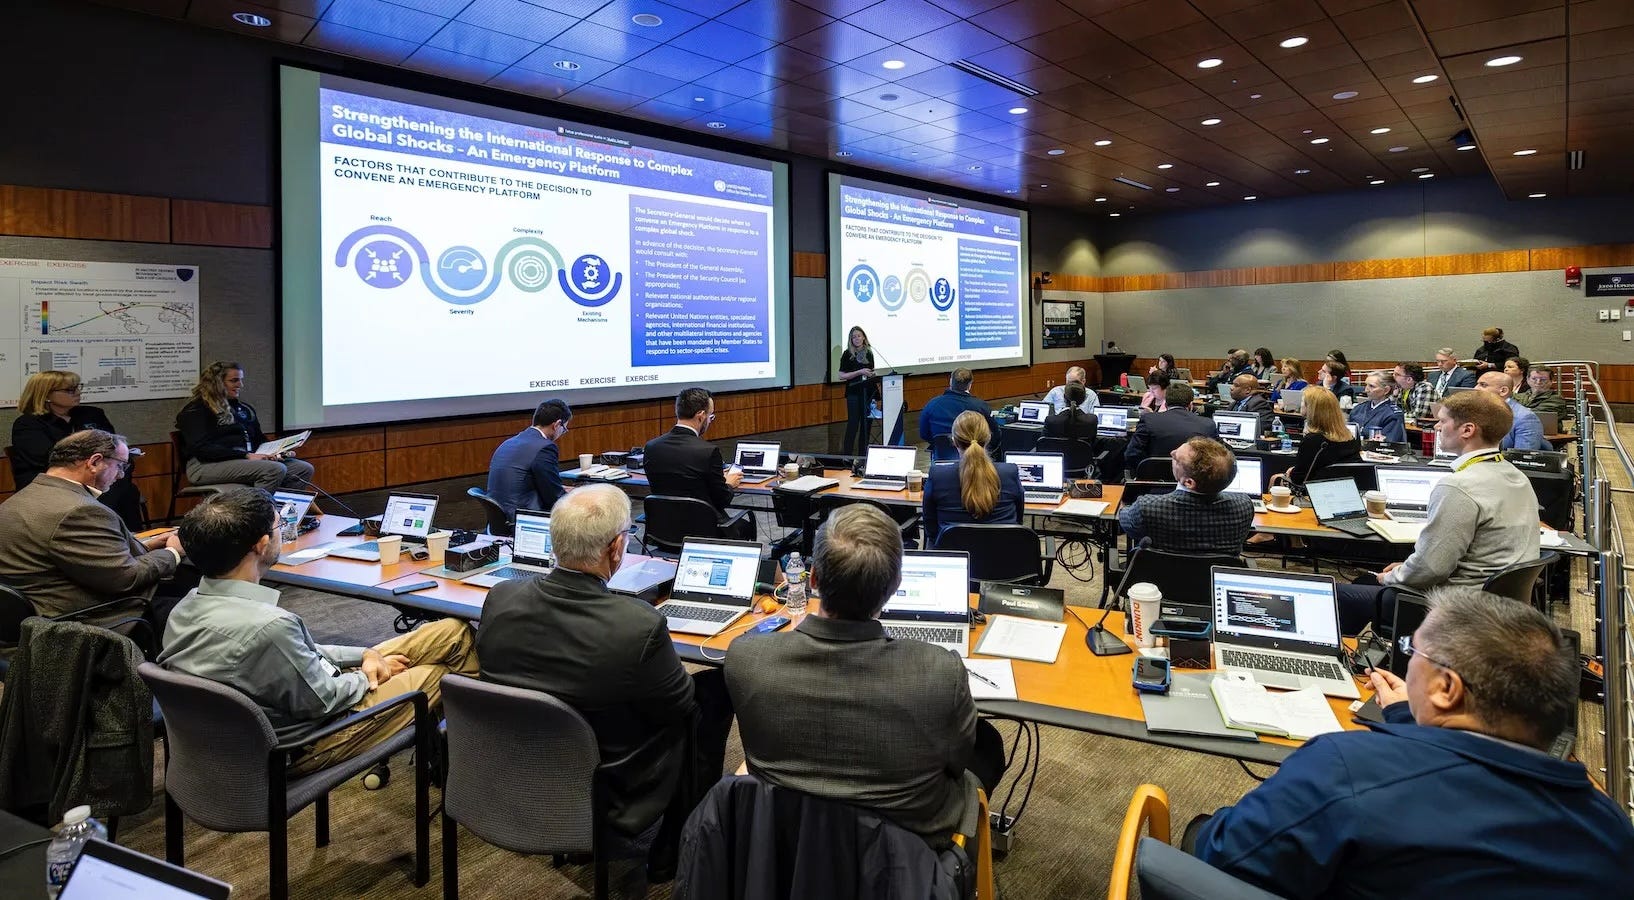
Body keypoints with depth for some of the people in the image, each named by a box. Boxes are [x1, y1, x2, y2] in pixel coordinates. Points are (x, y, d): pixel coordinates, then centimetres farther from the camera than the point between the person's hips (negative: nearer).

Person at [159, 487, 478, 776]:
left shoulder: (186, 608, -6)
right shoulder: (267, 626, -37)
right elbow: (322, 702, -22)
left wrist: (363, 654, 2)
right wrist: (368, 677, -4)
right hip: (299, 747, -8)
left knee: (453, 632, 5)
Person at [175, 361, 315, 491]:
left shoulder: (244, 408, 24)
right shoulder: (196, 411, 2)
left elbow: (259, 439, 29)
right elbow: (202, 448, -11)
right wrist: (246, 456, -21)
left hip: (248, 459, 7)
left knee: (304, 469, -16)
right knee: (275, 469, -33)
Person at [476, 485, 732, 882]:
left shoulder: (499, 597, -16)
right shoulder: (641, 625, -31)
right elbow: (681, 704, -14)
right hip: (612, 792, -5)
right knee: (714, 688, 11)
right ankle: (674, 850, 24)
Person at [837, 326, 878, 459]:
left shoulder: (869, 353, 11)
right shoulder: (847, 354, -3)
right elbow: (842, 376, -8)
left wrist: (873, 375, 5)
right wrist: (860, 372, -15)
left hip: (868, 393, 5)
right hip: (854, 393, -5)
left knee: (866, 424, 6)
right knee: (853, 424, -8)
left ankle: (862, 456, 13)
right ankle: (847, 455, -2)